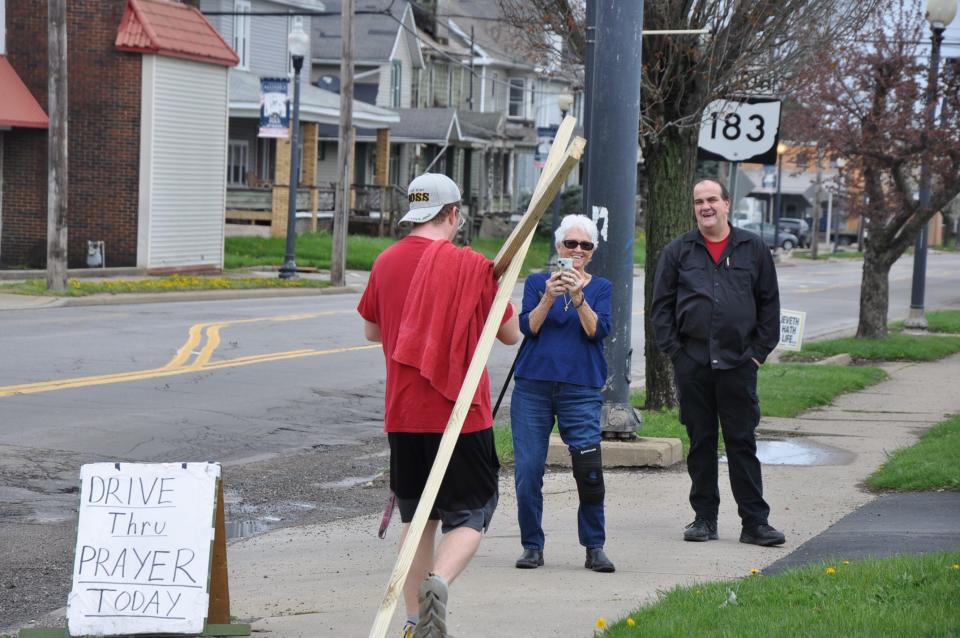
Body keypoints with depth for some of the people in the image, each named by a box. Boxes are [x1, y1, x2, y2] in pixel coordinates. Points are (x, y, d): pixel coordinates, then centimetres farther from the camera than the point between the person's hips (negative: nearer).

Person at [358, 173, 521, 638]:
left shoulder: (386, 263, 4)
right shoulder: (473, 266, -8)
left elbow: (371, 330, 18)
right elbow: (511, 334, 2)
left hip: (403, 415, 4)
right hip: (461, 414, -4)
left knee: (417, 517, 16)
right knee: (470, 517, 4)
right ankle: (438, 581, -24)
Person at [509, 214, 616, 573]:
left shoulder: (600, 288, 9)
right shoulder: (537, 283, 10)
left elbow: (598, 331, -6)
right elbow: (528, 327, -3)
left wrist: (578, 297, -19)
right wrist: (548, 297, -17)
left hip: (581, 389, -1)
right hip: (533, 385, 1)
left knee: (589, 469, -12)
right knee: (528, 471, -1)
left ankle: (594, 548, -1)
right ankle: (532, 546, 12)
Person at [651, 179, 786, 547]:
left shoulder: (753, 249, 8)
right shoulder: (678, 252, 8)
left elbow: (769, 303, 10)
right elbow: (661, 305, 9)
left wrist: (760, 350, 3)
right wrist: (672, 349, 0)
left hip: (738, 364, -1)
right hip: (692, 362, 1)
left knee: (742, 441, -1)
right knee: (701, 442, 7)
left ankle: (754, 522, 1)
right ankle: (704, 517, 14)